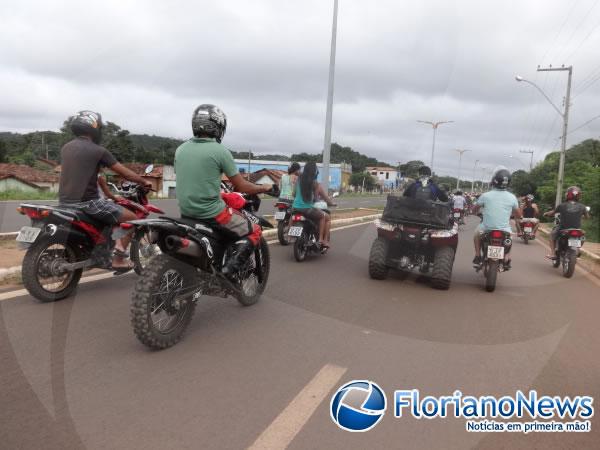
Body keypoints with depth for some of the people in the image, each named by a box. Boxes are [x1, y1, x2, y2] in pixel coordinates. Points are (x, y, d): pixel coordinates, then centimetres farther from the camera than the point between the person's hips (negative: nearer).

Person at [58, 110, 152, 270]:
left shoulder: (66, 148, 13)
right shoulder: (98, 151, -9)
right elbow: (125, 173, -5)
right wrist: (144, 182, 11)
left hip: (64, 201, 8)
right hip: (86, 201, -8)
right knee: (131, 218, -1)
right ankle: (118, 259, -4)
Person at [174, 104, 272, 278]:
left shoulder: (180, 150, 6)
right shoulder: (220, 151, -11)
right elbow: (241, 187, -6)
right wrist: (263, 188, 12)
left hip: (186, 212, 7)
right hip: (211, 213, -7)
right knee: (254, 232, 9)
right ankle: (228, 271, -9)